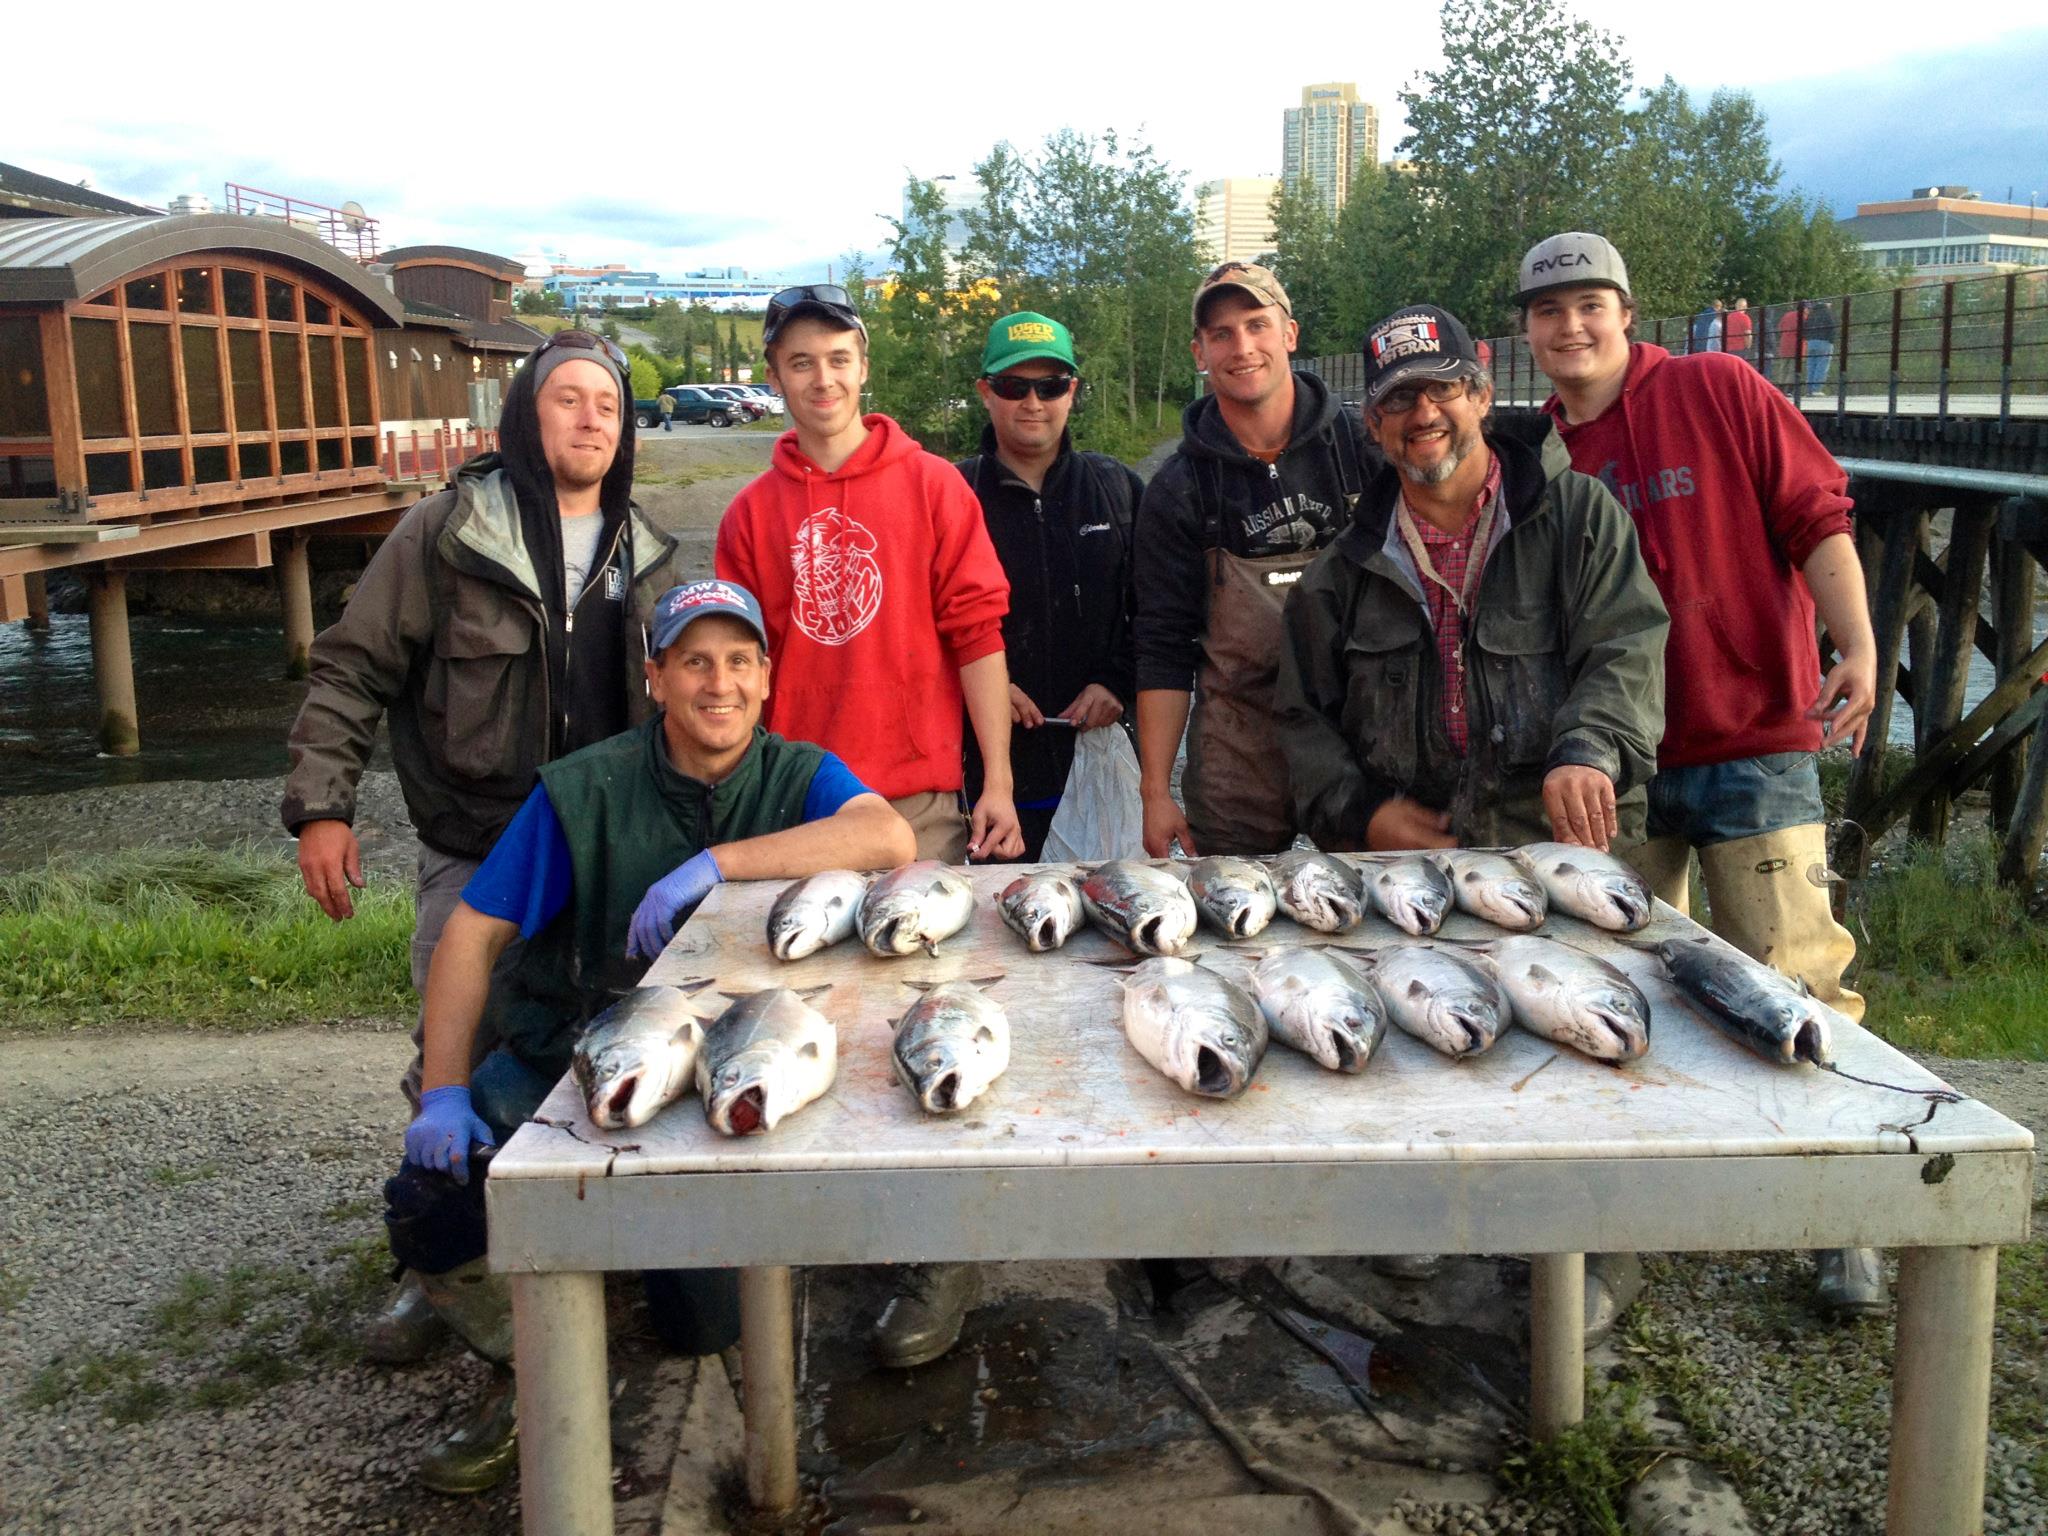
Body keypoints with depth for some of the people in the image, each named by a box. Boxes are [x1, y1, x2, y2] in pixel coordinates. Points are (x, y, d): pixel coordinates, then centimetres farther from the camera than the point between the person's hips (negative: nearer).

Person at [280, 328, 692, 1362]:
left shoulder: (645, 553, 6)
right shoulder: (449, 534, -7)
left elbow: (672, 698, 17)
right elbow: (350, 673, -5)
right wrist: (320, 805, -12)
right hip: (473, 859, -3)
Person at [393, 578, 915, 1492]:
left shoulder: (797, 776, -8)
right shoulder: (585, 790, -9)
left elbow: (890, 839, -30)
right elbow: (473, 933, -7)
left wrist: (714, 862, -33)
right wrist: (444, 1091, -17)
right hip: (563, 1058, 0)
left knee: (707, 1324, -8)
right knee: (428, 1199, -22)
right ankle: (526, 1373, 8)